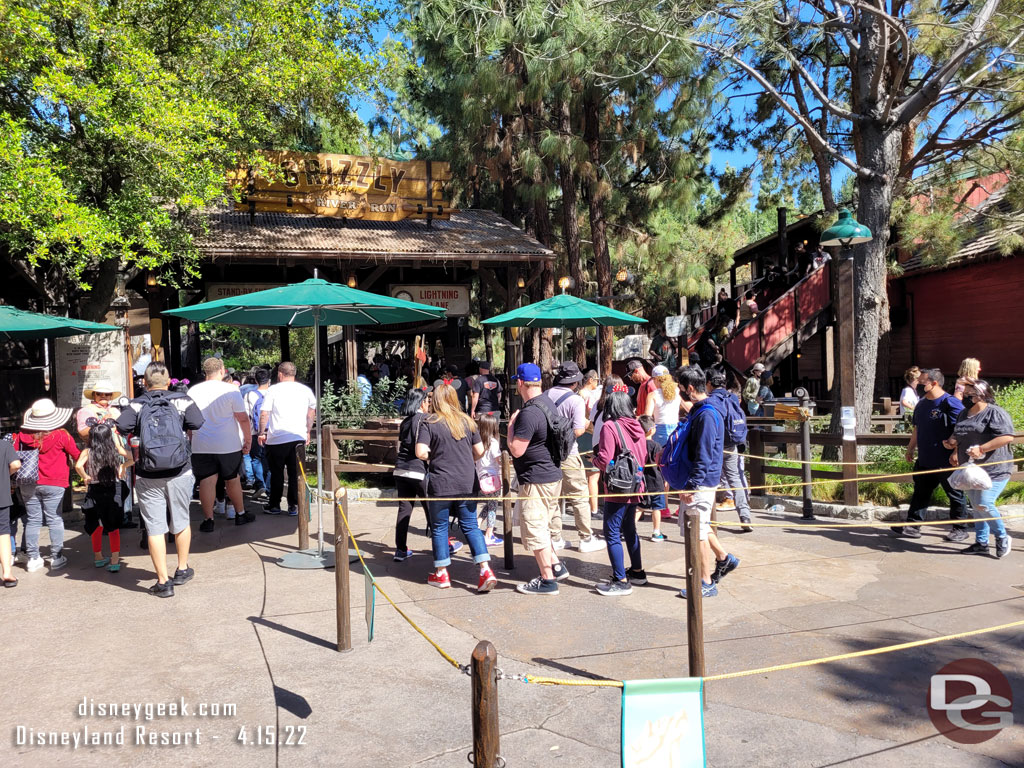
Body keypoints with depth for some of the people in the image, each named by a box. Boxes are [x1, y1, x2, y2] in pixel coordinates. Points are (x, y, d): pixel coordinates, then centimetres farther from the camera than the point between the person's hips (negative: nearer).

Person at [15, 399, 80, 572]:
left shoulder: (22, 435, 2)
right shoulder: (61, 435, -8)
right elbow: (77, 456, -2)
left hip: (28, 484, 3)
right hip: (53, 483, -3)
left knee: (33, 520, 10)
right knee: (54, 520, 3)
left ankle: (33, 558, 14)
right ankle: (56, 558, 6)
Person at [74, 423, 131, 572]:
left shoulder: (88, 452, -5)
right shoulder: (115, 449, -2)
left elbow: (78, 465, -21)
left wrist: (85, 477, -5)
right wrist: (123, 466, 9)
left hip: (95, 491, 0)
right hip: (114, 490, 0)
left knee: (97, 526, 18)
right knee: (114, 527, 8)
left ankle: (98, 557, 33)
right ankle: (115, 560, 3)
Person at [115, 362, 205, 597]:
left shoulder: (137, 405, -3)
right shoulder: (182, 400, -2)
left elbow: (122, 426, -15)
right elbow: (197, 423, -11)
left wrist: (139, 429, 6)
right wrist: (180, 424, 8)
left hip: (148, 478, -1)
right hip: (180, 473, 1)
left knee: (155, 528, 4)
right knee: (181, 522, 18)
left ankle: (163, 582, 6)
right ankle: (182, 570, 31)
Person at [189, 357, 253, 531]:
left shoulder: (193, 391, 3)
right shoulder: (231, 390, -8)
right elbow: (243, 418, -9)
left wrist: (190, 439, 22)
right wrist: (248, 439, 0)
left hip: (201, 446, 2)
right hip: (229, 445, -2)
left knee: (206, 482, 4)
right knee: (233, 480, 11)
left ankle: (208, 520, 7)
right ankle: (240, 514, 24)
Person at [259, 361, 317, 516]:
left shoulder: (273, 390, -4)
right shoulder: (306, 390, 6)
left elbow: (264, 414, -7)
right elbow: (312, 412, 13)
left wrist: (262, 433, 3)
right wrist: (308, 431, 21)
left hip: (277, 438, -2)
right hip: (299, 438, 3)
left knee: (276, 473, 10)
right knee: (296, 473, 7)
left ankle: (274, 505, 17)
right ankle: (294, 506, 7)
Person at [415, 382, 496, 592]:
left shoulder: (429, 423, -6)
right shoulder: (467, 421, 5)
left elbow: (421, 453, -15)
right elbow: (479, 451, 6)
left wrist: (433, 458, 5)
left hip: (441, 485, -3)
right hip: (467, 484, 3)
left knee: (439, 527, 11)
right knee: (470, 526, 10)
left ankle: (442, 574, 19)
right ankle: (486, 570, -1)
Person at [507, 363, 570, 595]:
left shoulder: (529, 413, -24)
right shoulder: (547, 403, 8)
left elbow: (516, 450, -23)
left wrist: (511, 424, -11)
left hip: (536, 480, -10)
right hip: (552, 474, 10)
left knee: (534, 530, 0)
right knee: (542, 527, 23)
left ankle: (547, 580, 8)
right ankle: (556, 567, 29)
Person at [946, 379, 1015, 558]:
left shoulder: (995, 412, -12)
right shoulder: (964, 414, 14)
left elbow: (1008, 437, -21)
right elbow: (959, 437, 26)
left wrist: (981, 449, -24)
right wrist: (954, 450, 9)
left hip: (994, 470, -8)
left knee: (983, 504, -17)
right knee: (976, 506, 11)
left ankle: (1002, 537, 5)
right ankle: (981, 543, 20)